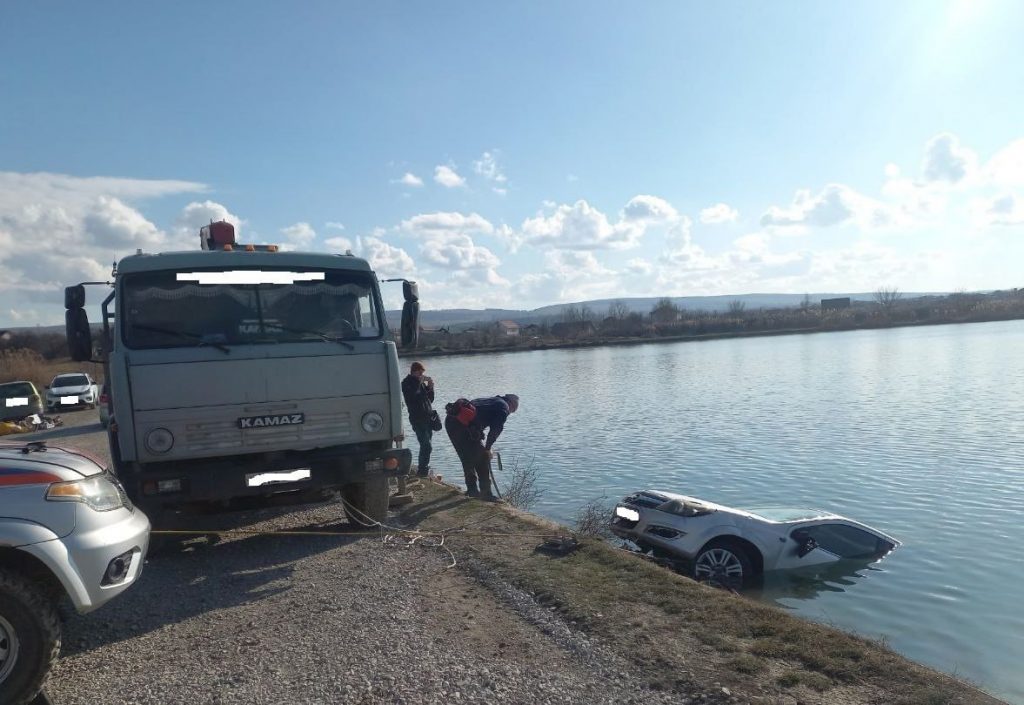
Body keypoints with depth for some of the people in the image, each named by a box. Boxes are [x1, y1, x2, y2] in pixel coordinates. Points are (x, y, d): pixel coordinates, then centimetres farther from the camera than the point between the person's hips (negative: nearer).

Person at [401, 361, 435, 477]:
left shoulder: (421, 383, 18)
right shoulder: (407, 383, -3)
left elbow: (430, 399, 18)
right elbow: (412, 395, -24)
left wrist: (430, 387, 2)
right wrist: (419, 382, -21)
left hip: (428, 418, 7)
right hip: (418, 419, -7)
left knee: (425, 445, 11)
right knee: (427, 446, -14)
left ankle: (423, 469, 21)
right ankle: (422, 470, -7)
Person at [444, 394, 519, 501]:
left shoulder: (492, 400, 32)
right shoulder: (504, 407, 7)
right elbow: (496, 429, -2)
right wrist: (488, 448, 8)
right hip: (464, 425, -9)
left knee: (467, 458, 21)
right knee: (483, 458, 4)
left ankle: (472, 490, 30)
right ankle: (486, 493, 8)